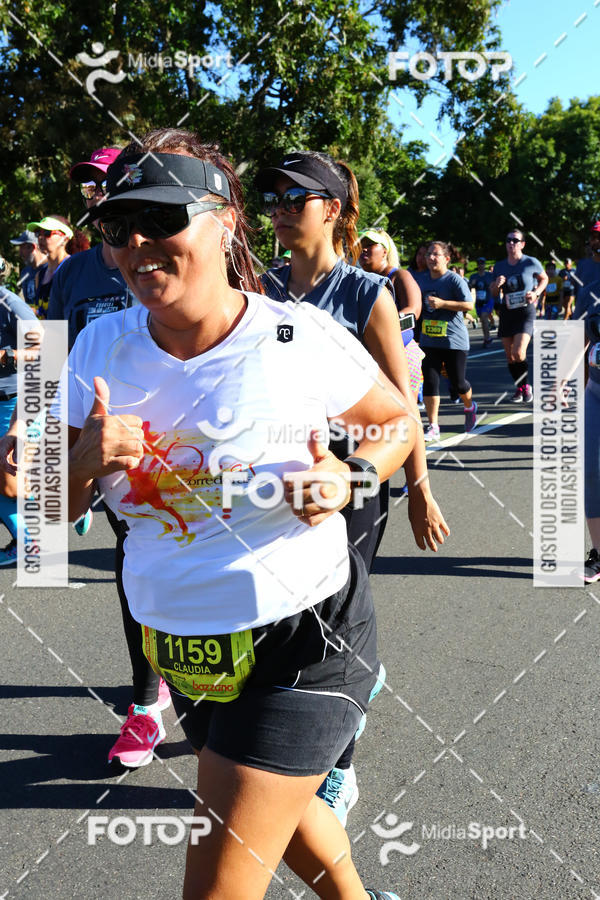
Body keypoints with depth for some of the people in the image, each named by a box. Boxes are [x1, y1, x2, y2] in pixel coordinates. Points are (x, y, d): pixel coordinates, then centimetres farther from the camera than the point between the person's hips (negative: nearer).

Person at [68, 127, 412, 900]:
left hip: (301, 641, -5)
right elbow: (55, 509, 1)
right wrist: (86, 459, -21)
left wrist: (350, 477, -19)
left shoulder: (301, 337, -16)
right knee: (276, 810, 30)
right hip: (182, 649, 6)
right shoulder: (102, 348, -5)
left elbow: (397, 421, 1)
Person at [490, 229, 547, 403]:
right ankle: (520, 387, 24)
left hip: (525, 312, -4)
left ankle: (526, 385, 4)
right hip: (506, 312, 4)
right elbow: (495, 294, 16)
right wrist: (496, 285, -7)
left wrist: (536, 293, -5)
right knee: (509, 356, 6)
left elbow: (544, 279, 14)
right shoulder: (499, 266, 8)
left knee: (518, 352, -18)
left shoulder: (531, 263, -3)